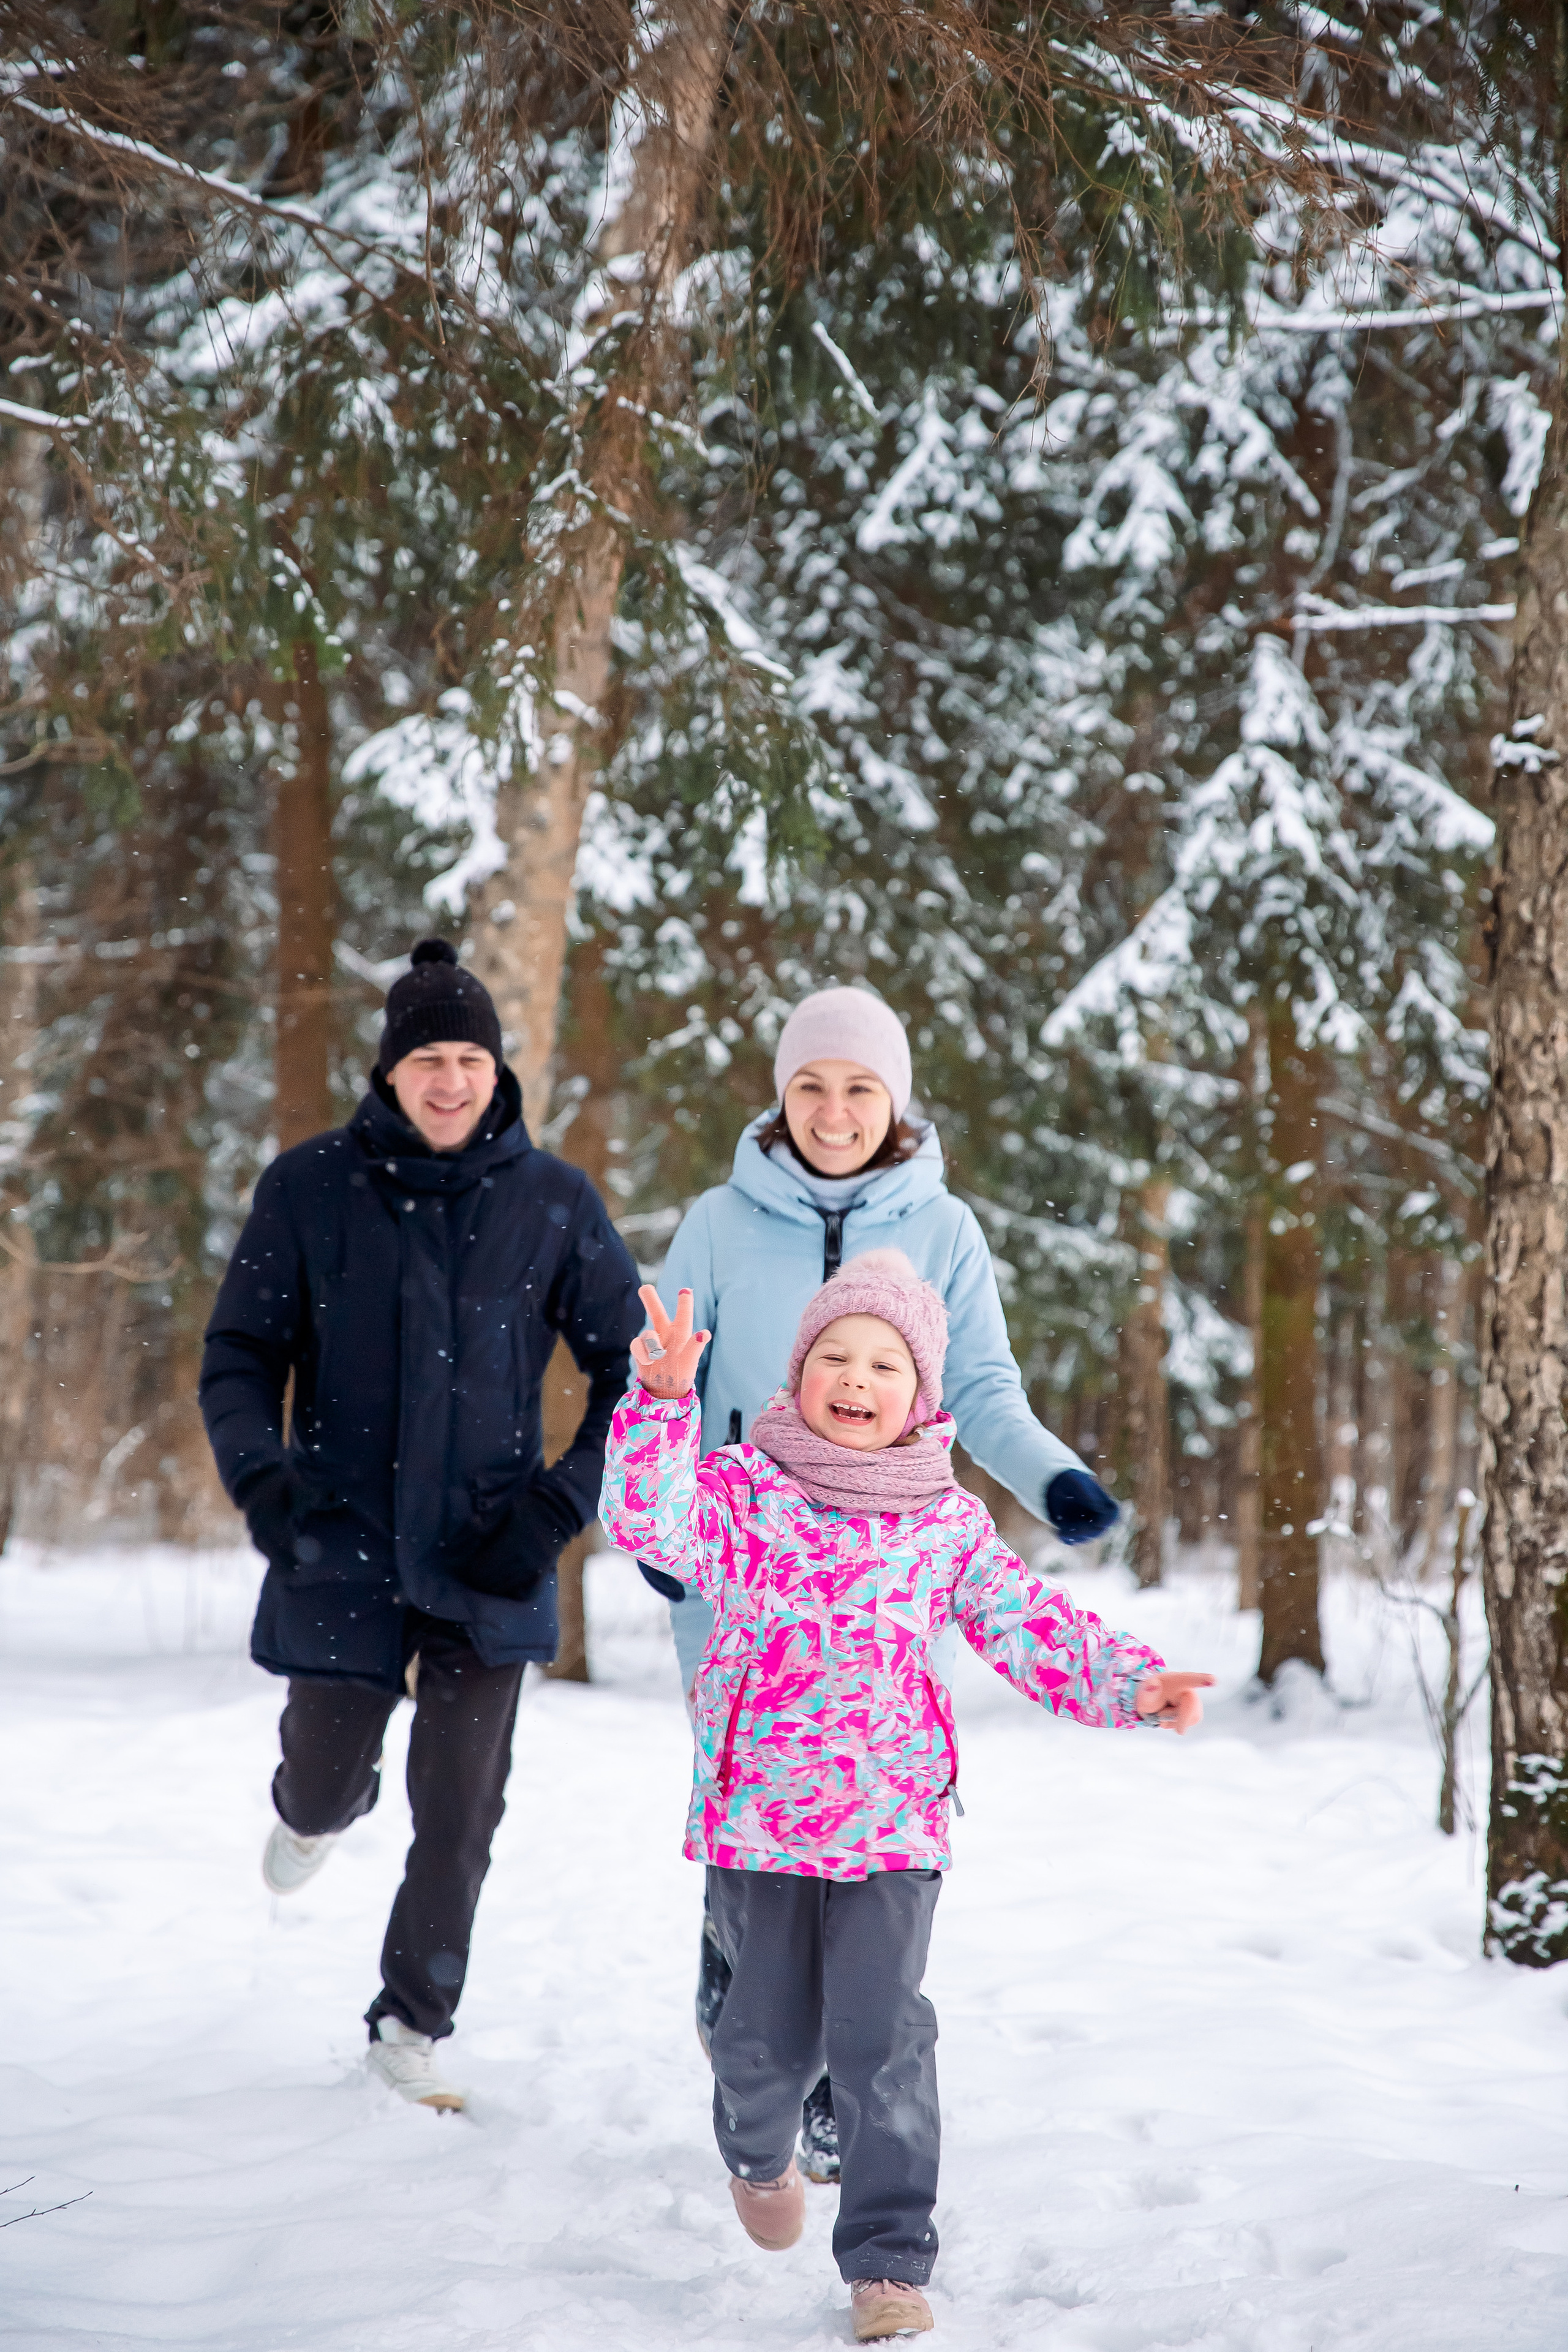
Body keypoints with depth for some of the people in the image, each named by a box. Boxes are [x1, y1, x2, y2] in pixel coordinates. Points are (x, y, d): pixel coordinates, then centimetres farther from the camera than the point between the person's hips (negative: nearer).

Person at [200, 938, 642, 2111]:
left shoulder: (554, 1202, -3)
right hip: (343, 1551, 0)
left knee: (461, 1814, 1)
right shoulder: (310, 1189, -4)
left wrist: (561, 1505, -10)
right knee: (325, 1786, 11)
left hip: (487, 1562, 0)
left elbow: (635, 1373, 2)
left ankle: (414, 2025, 22)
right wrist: (263, 1480, -18)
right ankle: (317, 1815, 50)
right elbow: (239, 1356, 0)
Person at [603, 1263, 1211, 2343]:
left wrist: (1128, 1681, -9)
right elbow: (653, 1519, -19)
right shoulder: (742, 1491, -1)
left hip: (891, 1818, 0)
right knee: (772, 2031, 10)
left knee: (883, 2034, -7)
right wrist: (665, 1402, -33)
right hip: (756, 1814, 0)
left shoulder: (946, 1524, 5)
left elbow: (1028, 1623, 4)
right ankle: (759, 2155, 44)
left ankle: (890, 2263, 2)